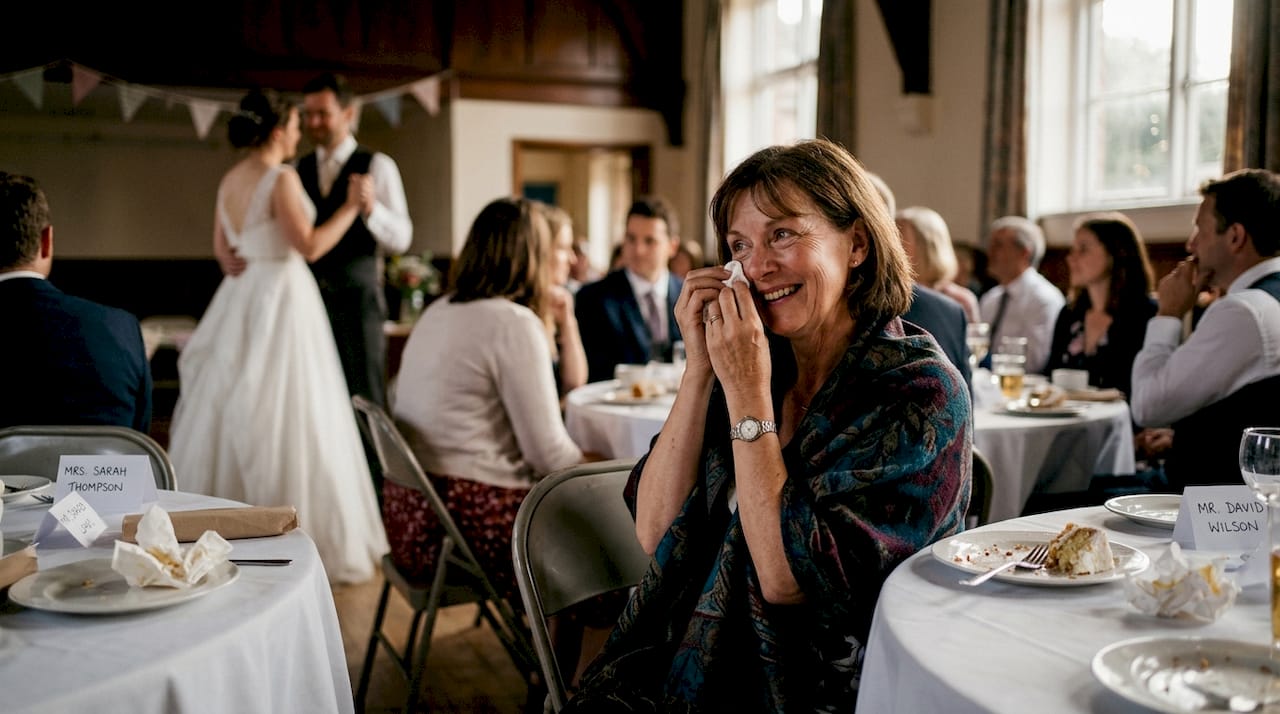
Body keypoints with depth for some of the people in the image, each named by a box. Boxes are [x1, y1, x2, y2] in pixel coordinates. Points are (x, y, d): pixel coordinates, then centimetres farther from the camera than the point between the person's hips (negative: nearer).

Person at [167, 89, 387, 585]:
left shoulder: (230, 180, 11)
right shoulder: (281, 177, -14)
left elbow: (221, 248, 16)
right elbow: (309, 245, -15)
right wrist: (352, 205, -8)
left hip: (241, 299, 8)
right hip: (280, 299, -8)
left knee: (233, 414, 14)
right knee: (283, 418, -4)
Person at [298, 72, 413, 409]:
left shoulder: (377, 166, -1)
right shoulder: (299, 170, 13)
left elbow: (400, 239, -8)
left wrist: (370, 206, -26)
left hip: (356, 301, -4)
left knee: (364, 402, -1)